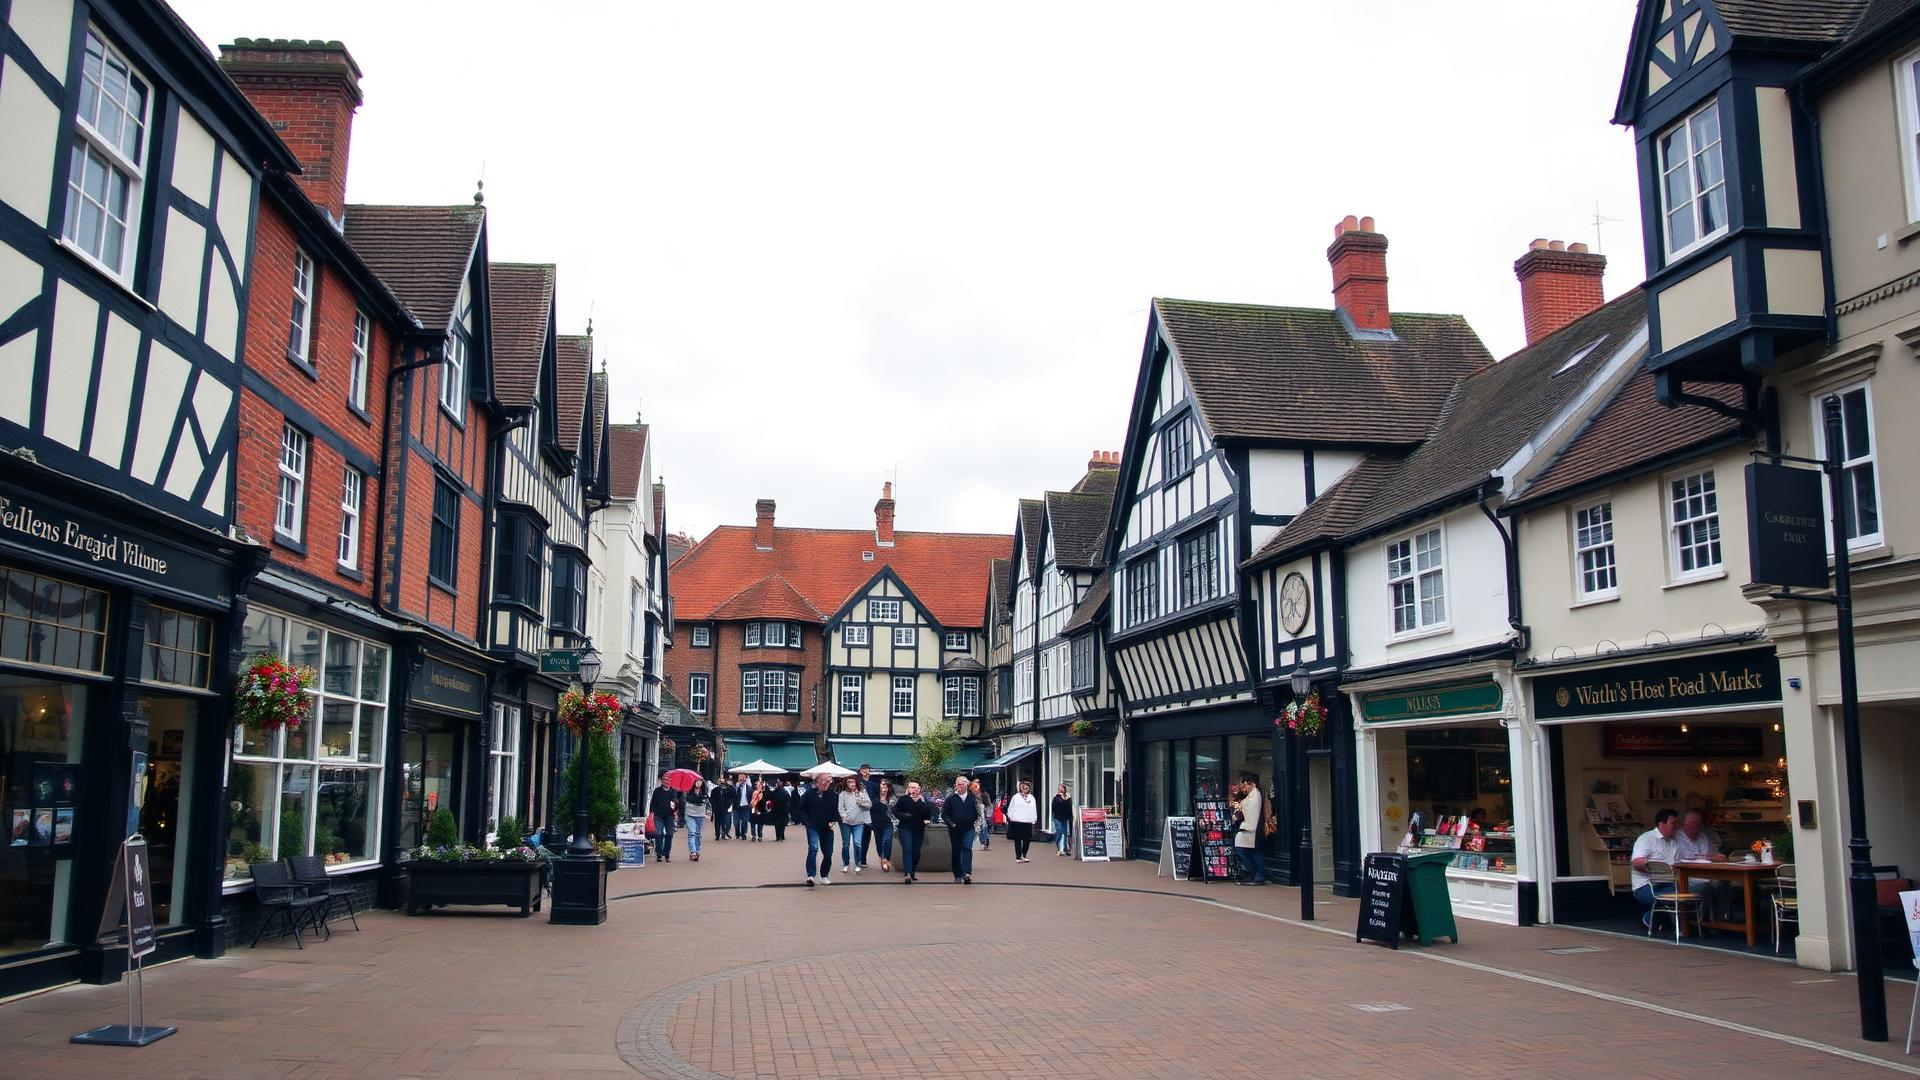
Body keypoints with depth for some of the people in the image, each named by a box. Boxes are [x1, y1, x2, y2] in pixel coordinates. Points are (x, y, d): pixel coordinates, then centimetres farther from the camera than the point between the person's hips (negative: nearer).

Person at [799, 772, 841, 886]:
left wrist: (833, 821, -10)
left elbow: (837, 811, 6)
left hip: (827, 828, 3)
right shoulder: (809, 794, -2)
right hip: (813, 827, -3)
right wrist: (806, 821, -7)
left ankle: (824, 876, 26)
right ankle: (810, 875, -26)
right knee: (813, 848, -22)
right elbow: (802, 809, 3)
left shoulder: (833, 796, 0)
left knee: (828, 853, 6)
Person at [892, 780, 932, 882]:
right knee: (907, 850, -17)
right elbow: (895, 811, 4)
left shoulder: (923, 801, 7)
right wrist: (902, 816, -14)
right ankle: (908, 874, -24)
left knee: (916, 853, 7)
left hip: (919, 829, 3)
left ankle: (912, 872, 24)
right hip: (905, 829, -3)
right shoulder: (903, 799, 1)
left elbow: (929, 813, -3)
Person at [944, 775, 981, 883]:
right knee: (956, 852, 5)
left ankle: (967, 873, -24)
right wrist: (950, 823, -8)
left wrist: (976, 820, -3)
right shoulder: (951, 798, 3)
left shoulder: (972, 798, 5)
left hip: (968, 829, -1)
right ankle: (958, 876, 14)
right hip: (955, 830, 1)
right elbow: (944, 813, 3)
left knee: (967, 848, -17)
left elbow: (977, 812, 12)